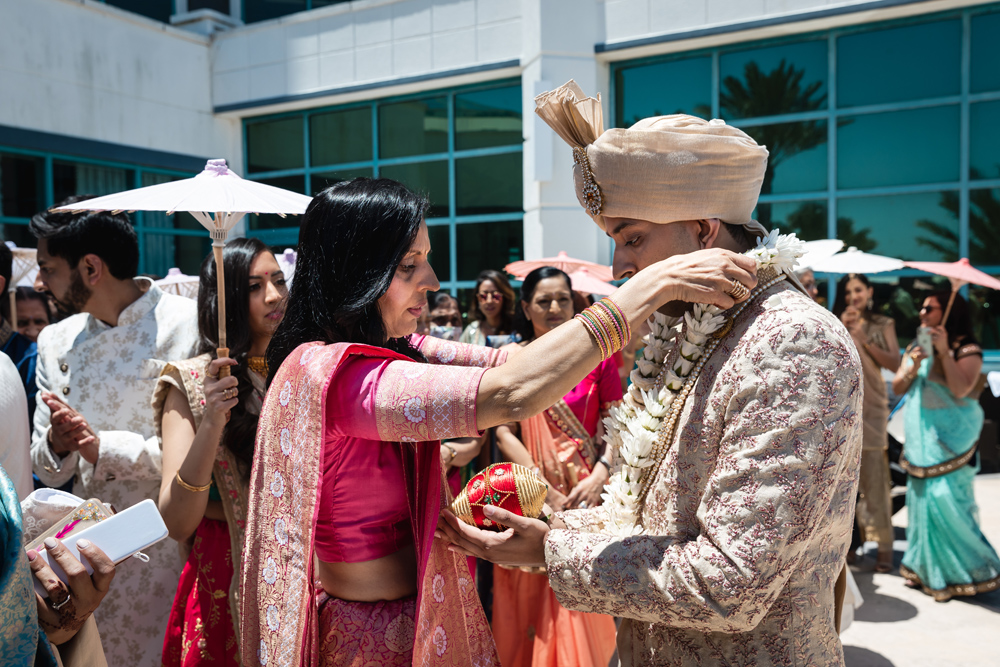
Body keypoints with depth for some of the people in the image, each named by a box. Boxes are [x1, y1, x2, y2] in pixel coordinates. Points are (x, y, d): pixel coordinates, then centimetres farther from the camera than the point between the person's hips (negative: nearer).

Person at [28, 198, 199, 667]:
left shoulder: (190, 325, -11)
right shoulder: (56, 341, 9)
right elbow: (46, 470, 11)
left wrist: (104, 447, -18)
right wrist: (57, 445, -10)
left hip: (171, 553, -5)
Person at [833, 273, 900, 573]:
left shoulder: (882, 325, 12)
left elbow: (895, 364, 1)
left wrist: (863, 340, -6)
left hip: (871, 406, -1)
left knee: (874, 475, -6)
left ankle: (883, 545, 1)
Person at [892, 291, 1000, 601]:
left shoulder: (966, 349, -6)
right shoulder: (916, 347, 13)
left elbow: (961, 389, -20)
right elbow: (897, 388, 8)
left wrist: (944, 352, -22)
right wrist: (913, 367, -9)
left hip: (950, 439, -6)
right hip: (920, 439, 6)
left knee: (945, 500, -9)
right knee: (921, 499, 8)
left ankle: (956, 574, 5)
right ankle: (925, 568, 19)